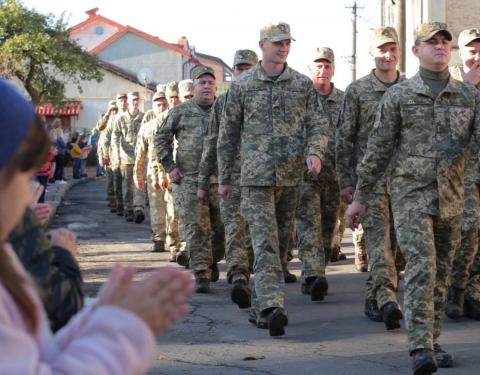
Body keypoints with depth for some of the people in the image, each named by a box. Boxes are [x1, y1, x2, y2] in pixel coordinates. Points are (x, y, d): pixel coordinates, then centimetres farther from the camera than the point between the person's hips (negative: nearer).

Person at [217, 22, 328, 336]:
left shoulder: (303, 84, 8)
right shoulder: (242, 85, 4)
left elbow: (318, 123, 5)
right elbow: (228, 134, 9)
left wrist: (315, 151, -16)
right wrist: (225, 177, 10)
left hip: (292, 176, 3)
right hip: (256, 175, -3)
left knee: (281, 242, 9)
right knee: (265, 242, -13)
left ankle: (260, 307, 20)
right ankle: (272, 306, -24)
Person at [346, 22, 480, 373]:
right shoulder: (398, 95, 1)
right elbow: (378, 149, 3)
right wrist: (360, 197, 3)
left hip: (451, 197, 3)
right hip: (411, 194, -3)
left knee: (441, 273, 9)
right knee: (421, 267, -16)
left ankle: (432, 342, 20)